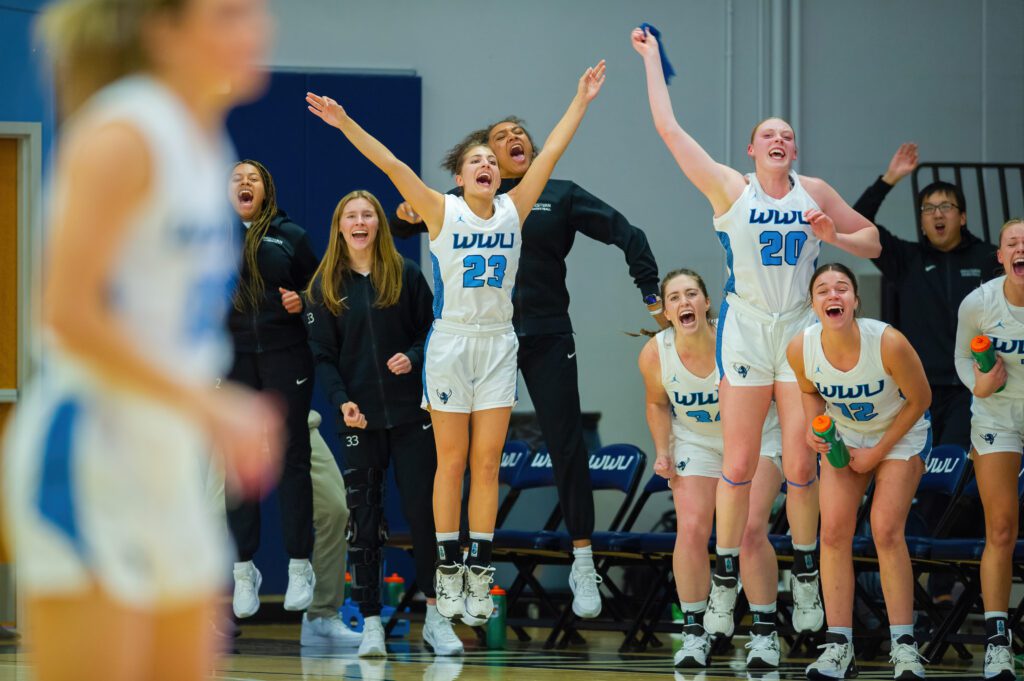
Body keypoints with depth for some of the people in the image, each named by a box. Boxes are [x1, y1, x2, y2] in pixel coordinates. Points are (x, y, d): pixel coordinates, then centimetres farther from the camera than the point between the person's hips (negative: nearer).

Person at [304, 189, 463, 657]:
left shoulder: (405, 274, 4)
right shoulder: (325, 286, 5)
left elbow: (433, 329, 7)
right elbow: (323, 355, 2)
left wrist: (414, 357, -13)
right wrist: (342, 401, -12)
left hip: (411, 412, 0)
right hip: (359, 417, 0)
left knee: (423, 510, -2)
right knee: (363, 519, 1)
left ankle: (436, 618, 6)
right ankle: (370, 623, 6)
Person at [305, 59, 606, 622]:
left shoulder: (514, 209, 6)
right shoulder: (442, 212, -3)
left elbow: (551, 152, 5)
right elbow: (392, 165, -11)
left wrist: (581, 101, 3)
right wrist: (346, 124, -19)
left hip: (497, 345, 3)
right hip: (451, 340, -3)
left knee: (487, 462, 2)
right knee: (452, 460, 1)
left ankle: (479, 573, 5)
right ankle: (448, 572, 5)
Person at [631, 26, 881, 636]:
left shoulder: (814, 193, 6)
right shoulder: (730, 189, -1)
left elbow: (873, 242, 13)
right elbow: (669, 128, -5)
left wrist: (833, 237, -7)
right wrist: (652, 58, -1)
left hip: (802, 332, 1)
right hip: (746, 330, -1)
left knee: (800, 464, -2)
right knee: (739, 464, -2)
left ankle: (806, 579, 11)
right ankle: (725, 581, 7)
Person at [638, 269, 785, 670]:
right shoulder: (654, 355, -19)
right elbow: (658, 403, 3)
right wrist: (663, 452, -5)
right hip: (696, 441, 2)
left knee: (750, 531, -15)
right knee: (691, 530, -13)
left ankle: (764, 632, -2)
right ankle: (694, 632, 1)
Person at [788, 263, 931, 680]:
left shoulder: (889, 343, -33)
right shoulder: (801, 348, -23)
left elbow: (920, 399, -16)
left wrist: (879, 452, -14)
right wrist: (814, 427, -17)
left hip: (901, 435, -3)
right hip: (844, 436, 3)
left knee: (886, 532, -14)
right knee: (834, 532, -8)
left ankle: (903, 646, -5)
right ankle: (838, 647, -3)